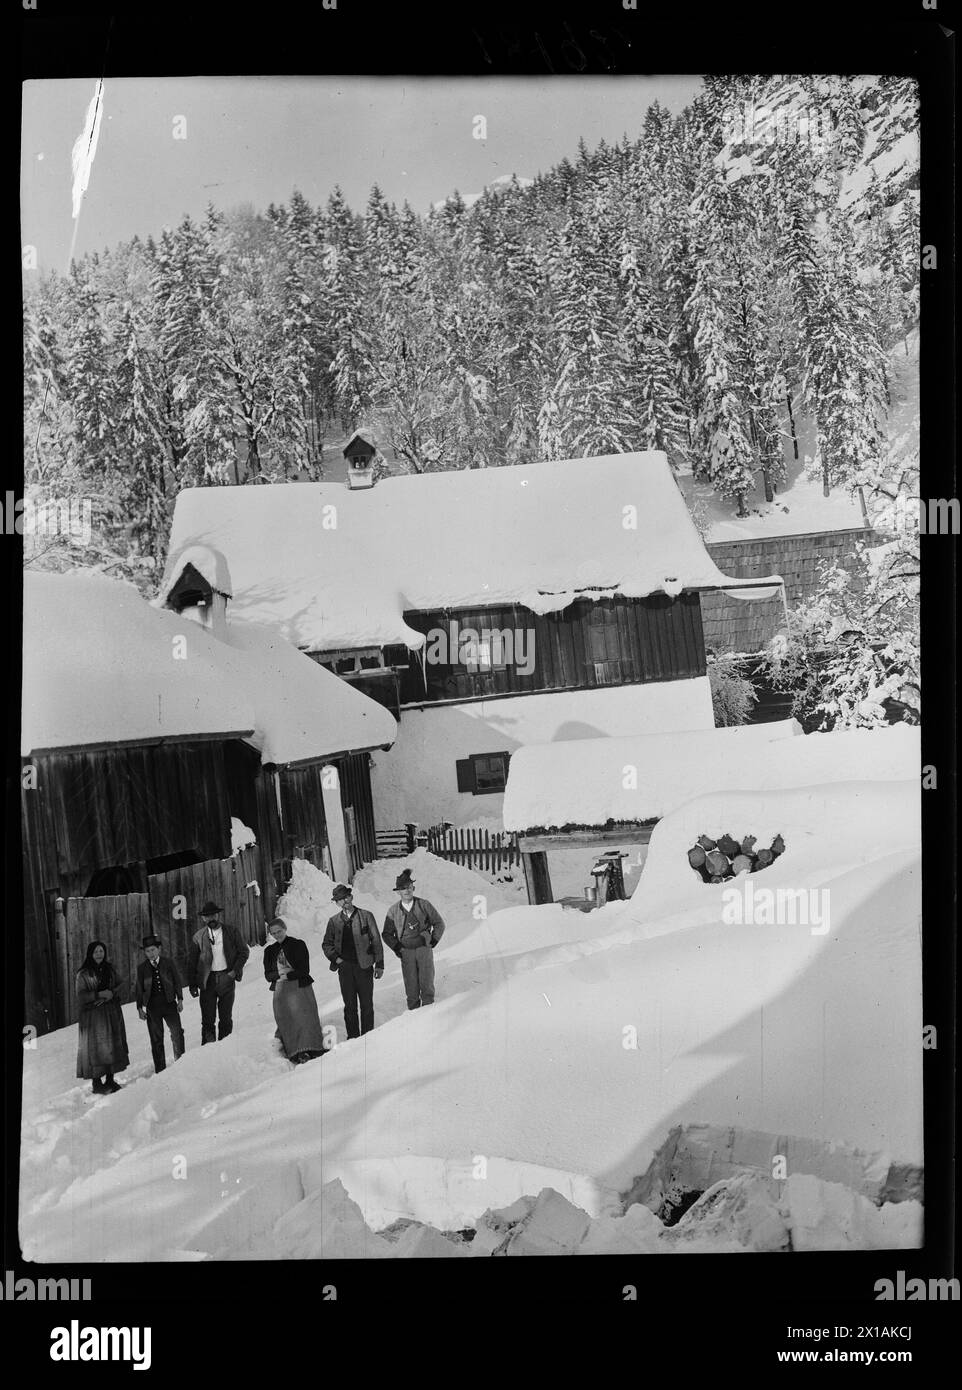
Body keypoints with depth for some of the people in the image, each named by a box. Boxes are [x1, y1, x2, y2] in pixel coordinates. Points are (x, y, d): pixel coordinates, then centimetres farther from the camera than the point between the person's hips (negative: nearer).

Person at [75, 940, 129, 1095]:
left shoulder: (109, 969, 11)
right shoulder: (83, 974, -4)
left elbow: (120, 985, 9)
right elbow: (81, 996, -9)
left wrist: (111, 993, -10)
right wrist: (99, 994, -19)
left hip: (112, 1013, 5)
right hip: (93, 1014, -5)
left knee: (113, 1046, 5)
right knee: (96, 1047, -7)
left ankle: (110, 1080, 14)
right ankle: (96, 1083, 0)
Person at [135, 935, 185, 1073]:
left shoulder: (168, 963, 4)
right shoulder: (142, 968, 4)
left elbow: (177, 982, 8)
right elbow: (139, 989, 8)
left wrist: (180, 999, 3)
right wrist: (140, 1007, 3)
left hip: (169, 1003, 0)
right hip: (152, 1006, 0)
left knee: (177, 1032, -9)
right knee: (156, 1038, 5)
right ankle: (160, 1069, 13)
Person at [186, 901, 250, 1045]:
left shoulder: (231, 930, 2)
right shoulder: (198, 937, 3)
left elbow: (244, 951, 5)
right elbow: (191, 962, 7)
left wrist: (235, 970, -6)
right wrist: (192, 985, 2)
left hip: (227, 977, 0)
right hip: (207, 980, 0)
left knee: (226, 1017, 6)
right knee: (208, 1018, -2)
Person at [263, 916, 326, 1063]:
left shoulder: (298, 944, -1)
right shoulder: (270, 950, 12)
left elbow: (305, 970, -5)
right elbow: (268, 975, 8)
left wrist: (288, 975, -11)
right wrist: (280, 973, -10)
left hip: (300, 987, -3)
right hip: (281, 991, 3)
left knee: (305, 1017, -8)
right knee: (286, 1022, -4)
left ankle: (312, 1050, -7)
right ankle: (295, 1053, -4)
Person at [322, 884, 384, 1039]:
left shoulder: (366, 916, 2)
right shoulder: (334, 921, 8)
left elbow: (376, 941, 3)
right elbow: (326, 944, 16)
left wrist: (379, 964, 0)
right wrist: (335, 958, -1)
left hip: (364, 966, -1)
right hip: (345, 967, 1)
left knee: (367, 1005, 3)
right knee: (350, 1006, 5)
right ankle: (353, 1037, 13)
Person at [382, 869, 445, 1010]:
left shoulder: (424, 905, 0)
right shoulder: (393, 911, 2)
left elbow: (439, 924, 9)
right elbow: (387, 934, 12)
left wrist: (433, 941, 1)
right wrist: (397, 948, 0)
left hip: (424, 949, -1)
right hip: (406, 952, 1)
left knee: (427, 985, 0)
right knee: (411, 988, 1)